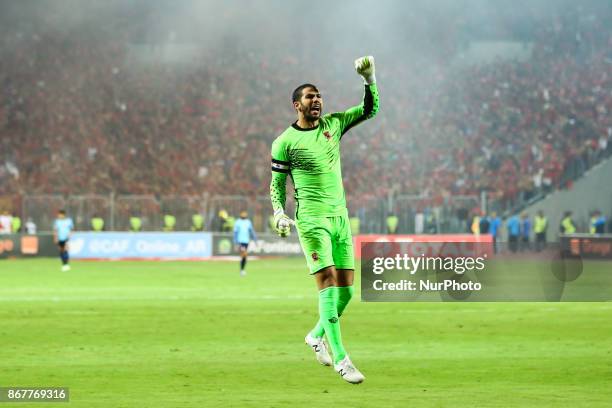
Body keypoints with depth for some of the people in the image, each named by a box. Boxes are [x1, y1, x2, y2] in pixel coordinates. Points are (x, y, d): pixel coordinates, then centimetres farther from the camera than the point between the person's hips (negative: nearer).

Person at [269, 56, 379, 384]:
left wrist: (369, 78, -2)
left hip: (340, 219, 5)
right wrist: (279, 214, -12)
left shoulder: (333, 124, 11)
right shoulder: (285, 142, -1)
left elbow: (370, 109, 13)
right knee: (328, 286, -15)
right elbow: (277, 184, 3)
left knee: (346, 291, 5)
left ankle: (317, 335, 29)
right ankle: (340, 358, -15)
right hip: (311, 221, -5)